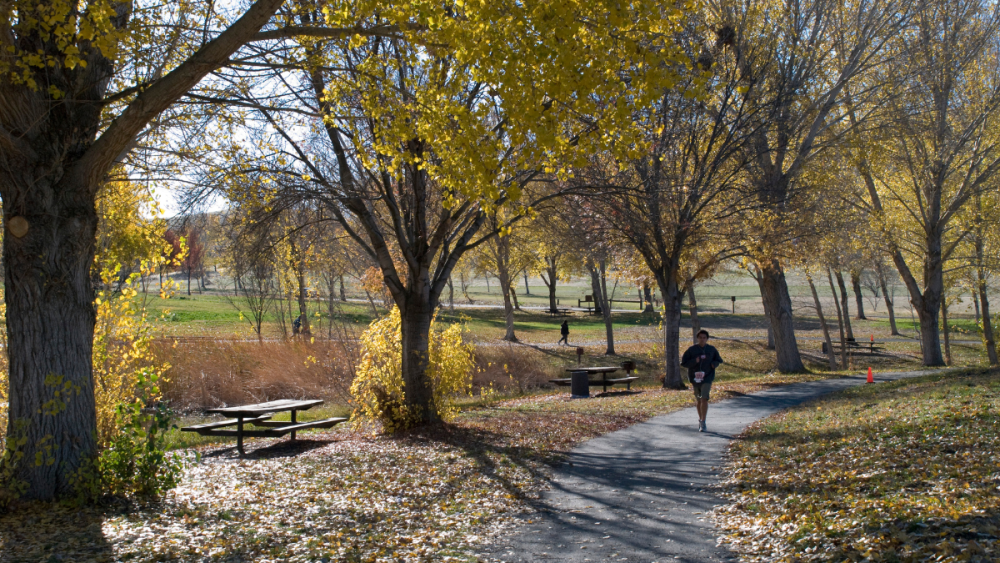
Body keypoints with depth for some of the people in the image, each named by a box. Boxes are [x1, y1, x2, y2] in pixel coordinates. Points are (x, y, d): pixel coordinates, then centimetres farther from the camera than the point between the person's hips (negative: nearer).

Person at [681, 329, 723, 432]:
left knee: (704, 399, -14)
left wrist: (714, 364, -5)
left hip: (707, 378, -1)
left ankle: (703, 423, -11)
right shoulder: (692, 349, -2)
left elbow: (718, 360, 17)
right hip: (695, 377, 1)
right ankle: (700, 419, 33)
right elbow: (683, 362, -3)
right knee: (699, 400, 13)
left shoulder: (712, 349, 3)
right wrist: (694, 361, -18)